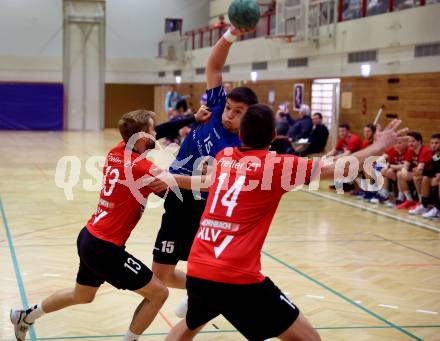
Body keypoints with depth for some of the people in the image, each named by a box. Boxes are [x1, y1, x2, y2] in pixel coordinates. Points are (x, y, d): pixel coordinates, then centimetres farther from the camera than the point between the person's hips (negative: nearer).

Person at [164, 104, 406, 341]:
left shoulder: (223, 157, 11)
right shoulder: (276, 165, -4)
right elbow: (338, 168, 1)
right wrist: (378, 147, 17)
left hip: (196, 271, 6)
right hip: (238, 278, -6)